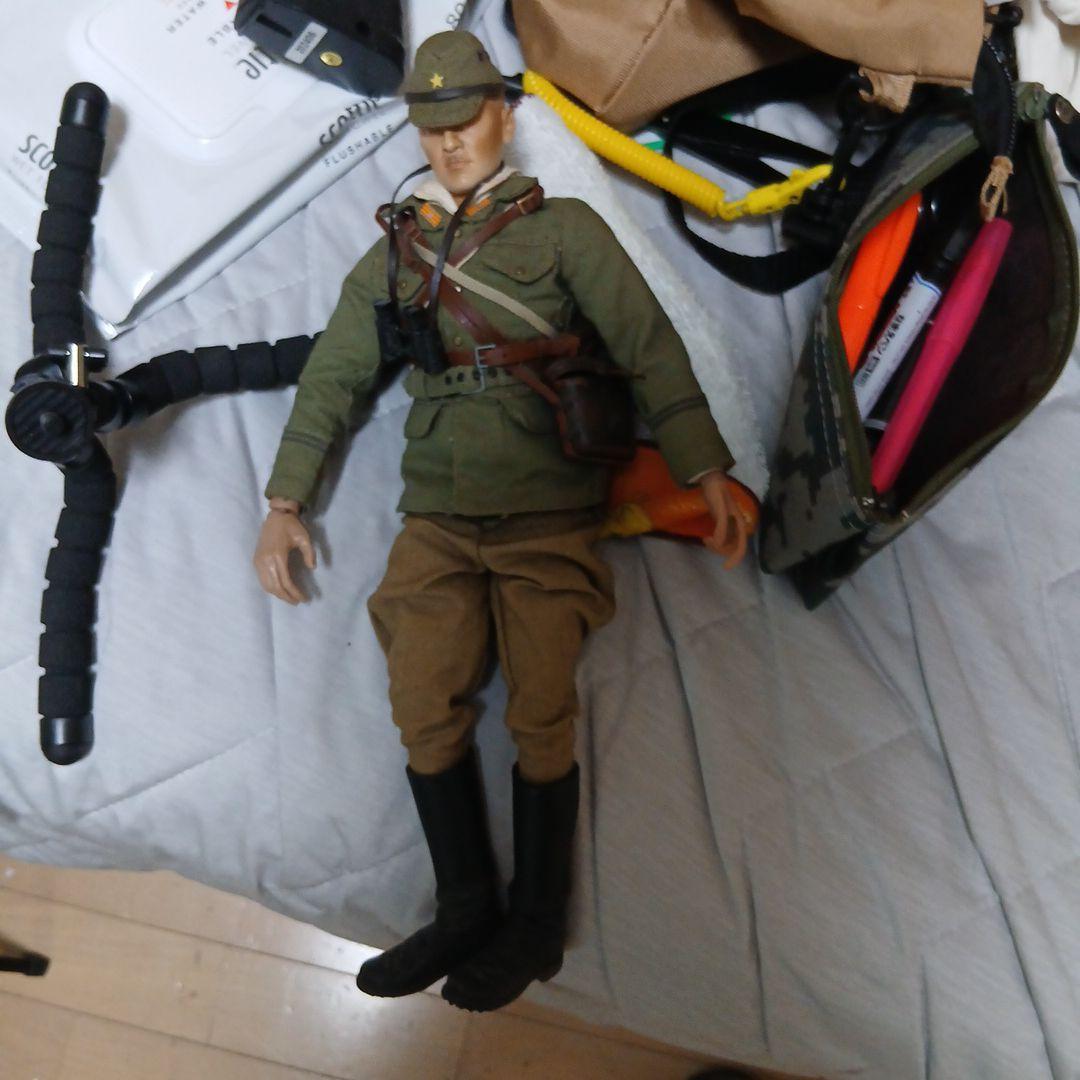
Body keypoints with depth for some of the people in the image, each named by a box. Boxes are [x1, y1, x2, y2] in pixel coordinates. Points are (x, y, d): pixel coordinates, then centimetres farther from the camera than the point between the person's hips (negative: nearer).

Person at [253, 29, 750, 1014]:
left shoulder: (563, 227, 8)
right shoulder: (395, 252, 18)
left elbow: (648, 346, -1)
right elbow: (333, 376, 17)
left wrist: (707, 472, -13)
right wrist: (285, 502, 8)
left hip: (547, 515, -3)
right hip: (437, 518, 4)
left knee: (541, 715, -10)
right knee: (422, 708, -7)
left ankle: (537, 927, 7)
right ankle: (467, 911, 9)